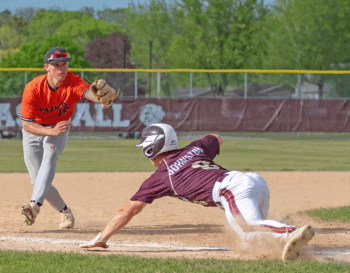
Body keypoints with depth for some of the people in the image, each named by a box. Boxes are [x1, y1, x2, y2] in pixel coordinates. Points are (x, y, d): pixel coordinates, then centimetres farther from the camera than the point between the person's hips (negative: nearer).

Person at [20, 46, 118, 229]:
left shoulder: (73, 82, -26)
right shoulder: (33, 88, -25)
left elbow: (88, 92, -49)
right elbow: (27, 124, -24)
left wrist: (99, 96, -74)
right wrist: (51, 132, -41)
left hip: (60, 127, -1)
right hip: (34, 131, 1)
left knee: (50, 156, -32)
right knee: (38, 181, -3)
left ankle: (35, 205, -47)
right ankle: (66, 213, 19)